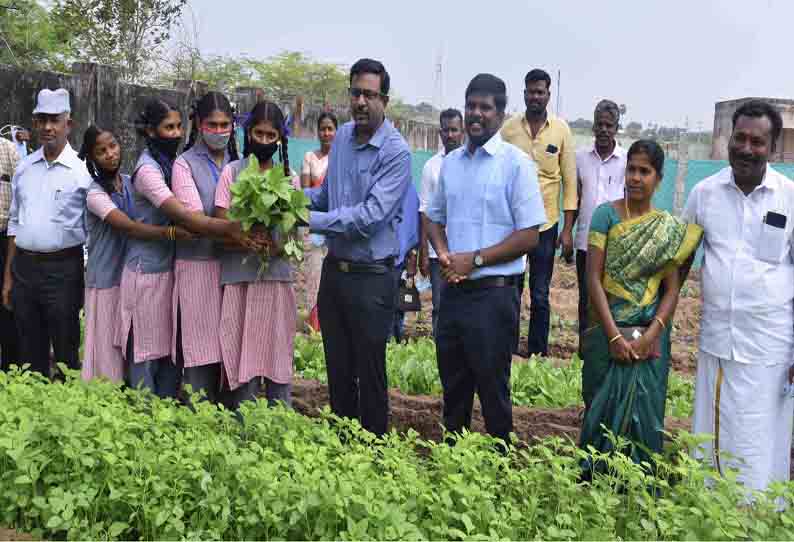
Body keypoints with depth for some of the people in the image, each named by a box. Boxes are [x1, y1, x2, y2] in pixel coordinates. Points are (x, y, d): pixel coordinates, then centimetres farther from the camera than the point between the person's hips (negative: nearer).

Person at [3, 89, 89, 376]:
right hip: (23, 267, 5)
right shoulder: (24, 168, 9)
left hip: (63, 269, -5)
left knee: (66, 351, 4)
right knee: (29, 352, 13)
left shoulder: (83, 170, -6)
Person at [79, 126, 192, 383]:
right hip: (107, 279, -6)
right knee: (109, 347, 1)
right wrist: (173, 232, -38)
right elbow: (129, 227, -27)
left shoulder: (130, 182, 6)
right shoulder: (95, 193, -13)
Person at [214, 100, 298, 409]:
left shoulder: (289, 177, 11)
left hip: (277, 276, 1)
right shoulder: (232, 172, 5)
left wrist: (276, 247, -15)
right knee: (242, 352, 0)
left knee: (278, 350, 2)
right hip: (239, 277, -1)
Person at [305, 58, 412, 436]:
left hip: (371, 277, -6)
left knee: (370, 371, 6)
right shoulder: (342, 137, 7)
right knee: (337, 368, 17)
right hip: (334, 269, 7)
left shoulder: (396, 152, -15)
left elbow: (370, 215, -23)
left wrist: (310, 219, -24)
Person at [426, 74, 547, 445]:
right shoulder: (451, 162, 9)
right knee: (452, 382, 16)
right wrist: (444, 254, -3)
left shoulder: (516, 163, -8)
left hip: (493, 292, -5)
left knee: (492, 386, 5)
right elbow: (435, 218, 17)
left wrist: (475, 259, -15)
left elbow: (529, 236, -11)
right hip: (453, 289, 6)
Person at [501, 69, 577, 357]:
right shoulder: (508, 128, 1)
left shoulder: (561, 130, 0)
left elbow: (570, 181, 1)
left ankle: (538, 354, 18)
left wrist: (568, 229, -3)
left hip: (546, 225, 0)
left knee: (540, 295, 7)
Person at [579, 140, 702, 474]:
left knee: (644, 411, 6)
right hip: (607, 332, -1)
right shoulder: (606, 215, -2)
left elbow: (672, 290, 2)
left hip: (650, 337, 2)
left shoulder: (670, 229, 4)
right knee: (603, 407, 6)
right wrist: (614, 335, -13)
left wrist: (650, 336, -12)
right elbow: (594, 279, -7)